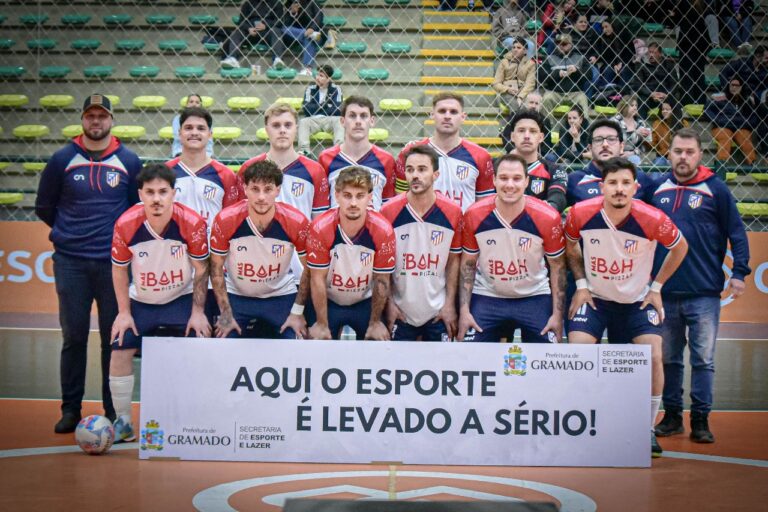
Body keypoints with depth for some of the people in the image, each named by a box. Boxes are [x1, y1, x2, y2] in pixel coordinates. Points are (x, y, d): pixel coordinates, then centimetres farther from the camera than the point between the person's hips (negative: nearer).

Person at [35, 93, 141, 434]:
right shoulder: (62, 160, 5)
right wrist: (69, 232, 10)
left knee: (114, 338, 2)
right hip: (70, 262, 0)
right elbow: (44, 207, 13)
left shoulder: (129, 162, 5)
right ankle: (70, 409, 11)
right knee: (73, 337, 3)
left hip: (114, 262, 0)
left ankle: (114, 411, 10)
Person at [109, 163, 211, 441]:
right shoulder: (126, 225, -21)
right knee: (120, 351, -6)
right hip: (140, 302, 1)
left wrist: (198, 312, -10)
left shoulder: (192, 223, -23)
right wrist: (123, 312, -4)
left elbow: (201, 269, -9)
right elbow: (119, 269, -4)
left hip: (181, 299, -1)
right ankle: (123, 422, 9)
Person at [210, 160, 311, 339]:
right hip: (235, 295, 0)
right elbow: (216, 268, -7)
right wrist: (226, 313, -10)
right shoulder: (226, 220, -20)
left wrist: (298, 312, -6)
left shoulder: (296, 222, -20)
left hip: (281, 296, 0)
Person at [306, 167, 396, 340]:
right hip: (329, 302, -1)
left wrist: (375, 322, -4)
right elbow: (317, 279, -15)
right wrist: (321, 324, -11)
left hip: (366, 303, 1)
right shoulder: (320, 228, -23)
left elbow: (382, 280, -10)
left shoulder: (383, 230, -20)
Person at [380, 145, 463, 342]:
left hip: (438, 312, 1)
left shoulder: (452, 212, -5)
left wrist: (450, 303, 0)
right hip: (400, 311, -1)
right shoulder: (389, 211, -8)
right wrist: (389, 303, -4)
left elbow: (453, 260, 4)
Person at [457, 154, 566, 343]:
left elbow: (557, 266, -3)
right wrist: (464, 311, -6)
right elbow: (468, 264, 0)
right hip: (486, 297, 1)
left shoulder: (548, 217, -15)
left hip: (535, 297, 0)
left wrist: (557, 314, -5)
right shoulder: (474, 215, -13)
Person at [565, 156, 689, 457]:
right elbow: (569, 244, 5)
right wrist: (581, 283, -2)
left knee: (653, 357, -13)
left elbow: (680, 247, -1)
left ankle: (648, 430, 5)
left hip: (638, 300, 0)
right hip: (594, 297, 1)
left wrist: (656, 287, -1)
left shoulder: (652, 219, -22)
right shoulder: (581, 214, -19)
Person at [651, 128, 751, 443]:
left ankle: (700, 420, 6)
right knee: (668, 358, 9)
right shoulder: (657, 189, 6)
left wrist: (739, 272, -6)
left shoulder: (716, 189, -1)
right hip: (665, 292, 3)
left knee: (703, 359, 0)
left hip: (704, 293, -3)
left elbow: (736, 233, 1)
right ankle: (672, 416, 19)